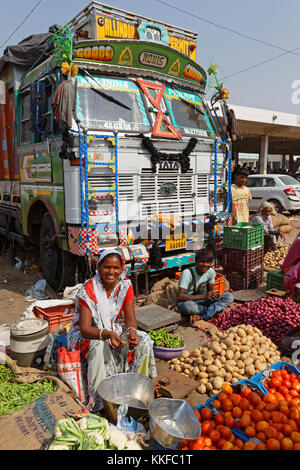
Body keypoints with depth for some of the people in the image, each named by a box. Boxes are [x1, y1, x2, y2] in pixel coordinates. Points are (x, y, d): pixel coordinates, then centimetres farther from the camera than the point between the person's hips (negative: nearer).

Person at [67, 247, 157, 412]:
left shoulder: (125, 285, -11)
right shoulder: (88, 289, -24)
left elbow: (130, 319, -10)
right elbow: (85, 329, -27)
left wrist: (131, 331, -33)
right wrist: (107, 334, -45)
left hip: (113, 329, 4)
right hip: (86, 334, -4)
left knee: (143, 340, -17)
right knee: (99, 347, -36)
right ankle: (100, 401, -19)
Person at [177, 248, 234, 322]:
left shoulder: (211, 271, -4)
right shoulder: (187, 273, -21)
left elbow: (210, 290, 9)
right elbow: (180, 296, -28)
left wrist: (213, 295, -17)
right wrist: (203, 296, -31)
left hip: (203, 302, 6)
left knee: (229, 296, -13)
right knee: (189, 306, -43)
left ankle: (201, 317, -25)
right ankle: (213, 311, -16)